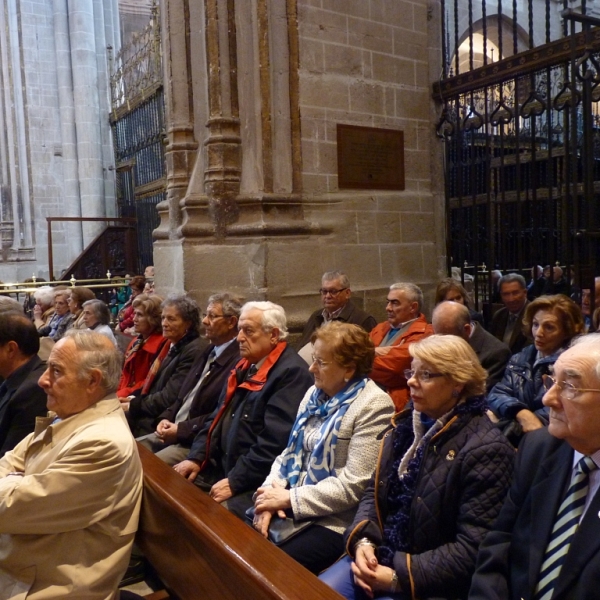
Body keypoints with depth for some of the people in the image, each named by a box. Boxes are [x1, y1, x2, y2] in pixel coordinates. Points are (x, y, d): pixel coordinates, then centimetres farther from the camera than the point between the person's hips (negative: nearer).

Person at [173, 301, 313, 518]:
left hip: (256, 483, -9)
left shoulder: (292, 373, -17)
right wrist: (196, 457, 6)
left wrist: (235, 482, -20)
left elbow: (275, 442, -23)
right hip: (222, 467, 9)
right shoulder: (246, 365, 14)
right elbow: (218, 416, 18)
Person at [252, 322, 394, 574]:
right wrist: (271, 495, -8)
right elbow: (291, 452, 10)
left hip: (335, 523, -7)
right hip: (290, 506, 7)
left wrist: (289, 499, -17)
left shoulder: (374, 407, -16)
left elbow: (354, 486, -20)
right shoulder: (315, 393, 8)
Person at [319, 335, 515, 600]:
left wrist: (400, 576, -19)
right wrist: (363, 540, -8)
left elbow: (473, 548, -19)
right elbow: (375, 492, 10)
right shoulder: (406, 423, 5)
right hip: (378, 557, 6)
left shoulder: (484, 448, -17)